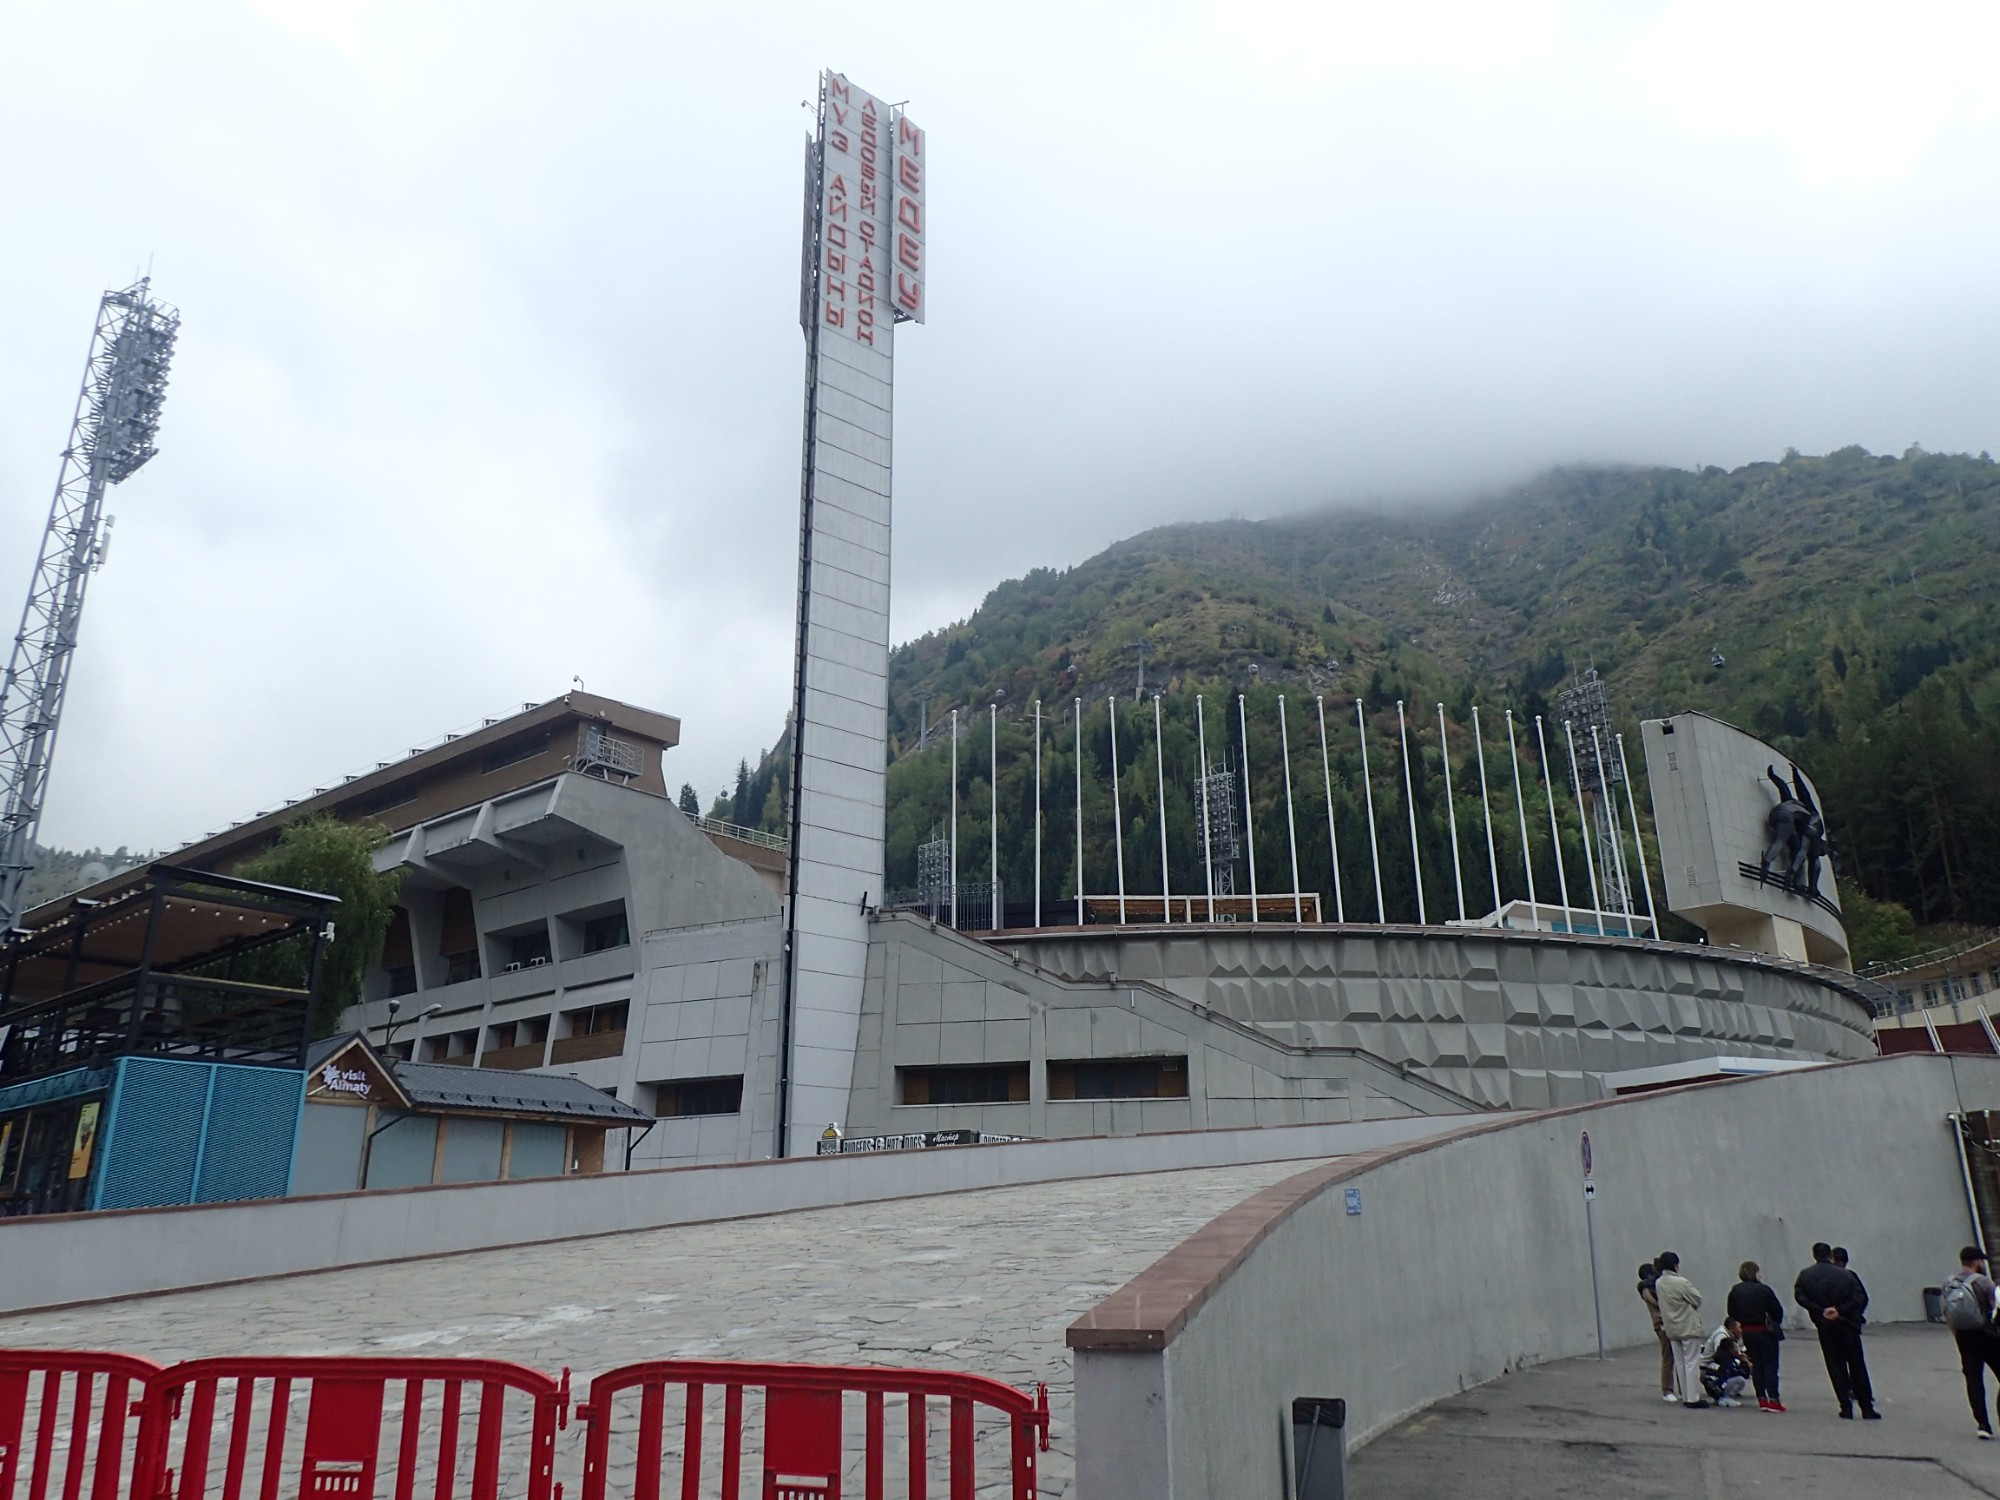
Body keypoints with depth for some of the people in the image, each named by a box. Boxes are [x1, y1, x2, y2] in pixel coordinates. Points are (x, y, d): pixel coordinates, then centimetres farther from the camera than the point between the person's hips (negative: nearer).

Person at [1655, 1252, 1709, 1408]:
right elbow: (1697, 1299, -12)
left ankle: (1685, 1396, 19)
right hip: (1688, 1326, -7)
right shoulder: (1681, 1282, -20)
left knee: (1680, 1363, 13)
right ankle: (1693, 1398, -1)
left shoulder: (1658, 1283, 2)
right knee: (1692, 1362, -2)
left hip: (1672, 1328, 7)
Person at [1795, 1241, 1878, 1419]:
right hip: (1847, 1325, -1)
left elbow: (1799, 1296, -11)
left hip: (1825, 1327, 1)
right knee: (1857, 1366, 8)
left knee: (1835, 1367, 8)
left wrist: (1821, 1311, -12)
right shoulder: (1846, 1275, -5)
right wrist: (1840, 1310, -13)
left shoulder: (1805, 1276, -1)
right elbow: (1861, 1297, -12)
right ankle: (1866, 1407, 11)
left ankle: (1846, 1407, 5)